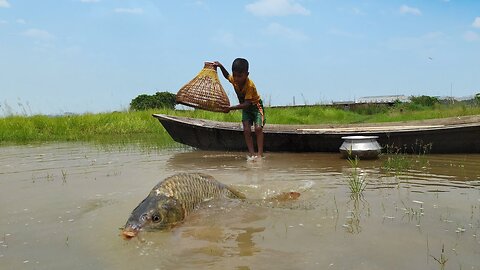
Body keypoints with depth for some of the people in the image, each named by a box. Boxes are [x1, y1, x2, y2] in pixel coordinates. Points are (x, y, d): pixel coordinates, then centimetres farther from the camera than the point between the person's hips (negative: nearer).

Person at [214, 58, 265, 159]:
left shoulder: (250, 85, -34)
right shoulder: (234, 80, -14)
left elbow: (246, 104, -38)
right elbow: (227, 75, 13)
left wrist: (231, 108, -43)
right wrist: (221, 66, -4)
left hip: (256, 106, -6)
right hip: (245, 109, 6)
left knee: (258, 128, -21)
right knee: (246, 130, -10)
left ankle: (260, 153, -22)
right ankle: (251, 153, -11)